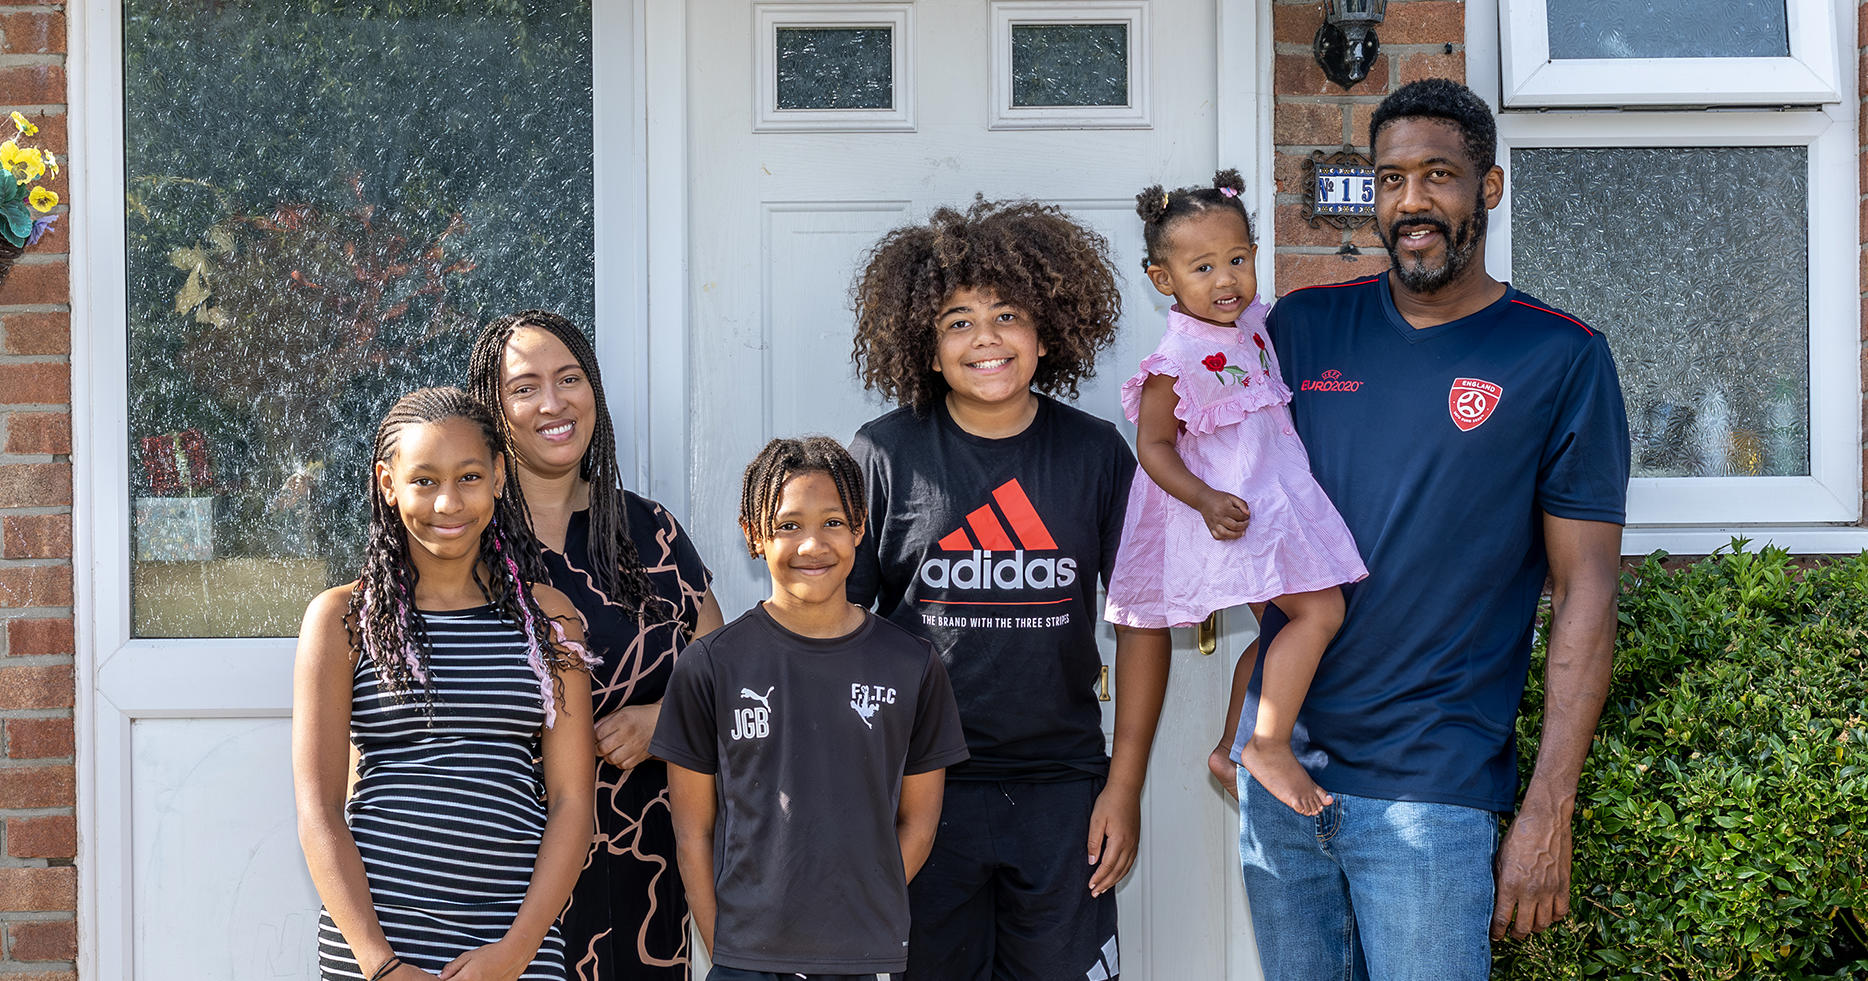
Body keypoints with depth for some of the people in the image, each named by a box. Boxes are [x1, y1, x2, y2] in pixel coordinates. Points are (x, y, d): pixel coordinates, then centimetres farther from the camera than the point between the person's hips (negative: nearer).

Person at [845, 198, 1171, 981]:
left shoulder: (1096, 454, 1)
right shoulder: (885, 456, -3)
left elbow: (1143, 622, 4)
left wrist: (1125, 785, 0)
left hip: (1062, 795, 1)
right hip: (921, 790, -1)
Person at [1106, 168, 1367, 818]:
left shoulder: (1252, 321, 4)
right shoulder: (1179, 358, -20)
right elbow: (1153, 445, -18)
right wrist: (1206, 501, -27)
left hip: (1274, 493, 9)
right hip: (1230, 511, -9)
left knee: (1279, 627, 17)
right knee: (1319, 611, -17)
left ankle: (1233, 746, 29)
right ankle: (1270, 747, -10)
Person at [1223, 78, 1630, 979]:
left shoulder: (1561, 358, -3)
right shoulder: (1302, 329, 6)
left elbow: (1585, 593, -5)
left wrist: (1548, 812, -10)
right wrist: (1237, 723, 4)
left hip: (1430, 789, -3)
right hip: (1278, 760, 4)